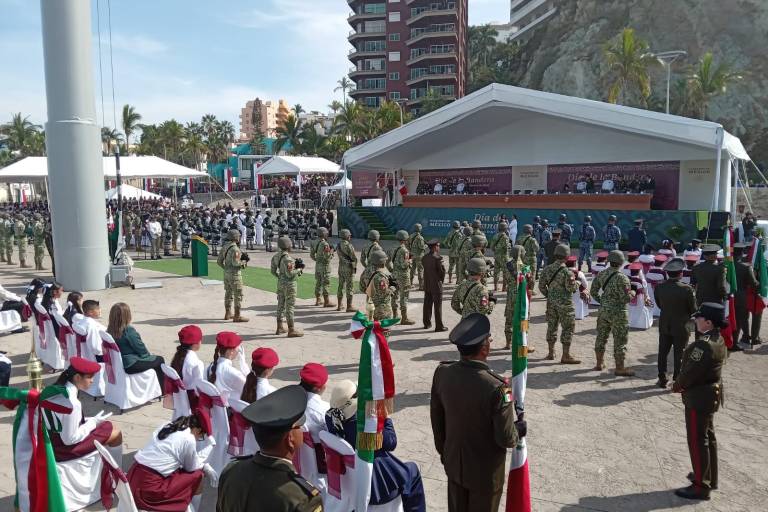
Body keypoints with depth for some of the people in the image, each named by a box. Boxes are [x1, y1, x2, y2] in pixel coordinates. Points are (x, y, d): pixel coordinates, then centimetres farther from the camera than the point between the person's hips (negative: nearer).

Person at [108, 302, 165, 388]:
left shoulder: (110, 331, -1)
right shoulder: (128, 330, -24)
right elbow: (141, 348, -15)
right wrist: (148, 355, 7)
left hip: (119, 363, 8)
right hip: (131, 365, -8)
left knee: (152, 358, 27)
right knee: (159, 360, 10)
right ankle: (161, 390, 19)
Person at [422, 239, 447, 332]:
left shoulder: (424, 258, 3)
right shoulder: (437, 258, -17)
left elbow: (425, 268, 6)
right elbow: (442, 271, -13)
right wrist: (441, 280, 5)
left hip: (426, 285, 7)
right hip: (436, 285, -7)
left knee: (427, 304, 15)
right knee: (438, 306, 0)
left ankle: (427, 323, 24)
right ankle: (439, 326, 4)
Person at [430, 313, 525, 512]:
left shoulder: (442, 373, -15)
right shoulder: (496, 387, -32)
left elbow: (436, 419, -1)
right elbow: (506, 439, -23)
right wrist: (519, 429, 0)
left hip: (453, 465, 4)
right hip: (486, 473, -4)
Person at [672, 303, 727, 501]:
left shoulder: (703, 345, -28)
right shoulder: (718, 340, 3)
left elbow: (690, 372, -24)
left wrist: (677, 386, -4)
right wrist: (683, 384, 3)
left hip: (698, 398, -10)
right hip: (712, 393, 10)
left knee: (697, 441, 1)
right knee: (708, 436, 22)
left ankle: (701, 486, 11)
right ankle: (710, 478, 37)